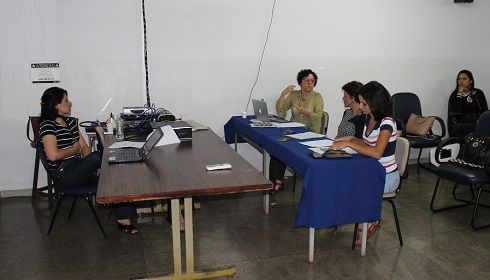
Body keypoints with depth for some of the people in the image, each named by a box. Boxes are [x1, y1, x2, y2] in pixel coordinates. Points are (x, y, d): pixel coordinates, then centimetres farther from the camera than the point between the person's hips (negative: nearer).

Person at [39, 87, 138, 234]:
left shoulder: (71, 121, 16)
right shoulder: (48, 126, -9)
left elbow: (84, 146, 13)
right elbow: (53, 155, -23)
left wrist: (94, 166, -4)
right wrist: (74, 149, -7)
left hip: (79, 169, 8)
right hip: (64, 174, -8)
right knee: (98, 156, -28)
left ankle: (124, 220, -15)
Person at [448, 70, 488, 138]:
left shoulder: (478, 93, 12)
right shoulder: (455, 95, 7)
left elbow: (485, 112, 11)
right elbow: (455, 112, -9)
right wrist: (460, 94, -6)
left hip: (476, 126, 1)